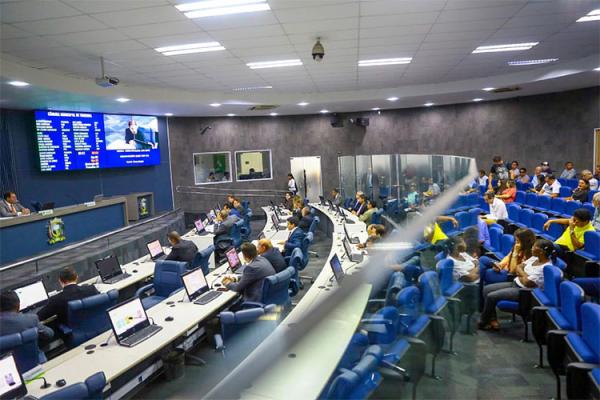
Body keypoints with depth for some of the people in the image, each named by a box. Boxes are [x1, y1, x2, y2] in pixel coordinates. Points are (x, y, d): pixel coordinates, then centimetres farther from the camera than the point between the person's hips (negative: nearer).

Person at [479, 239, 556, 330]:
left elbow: (527, 282, -25)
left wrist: (521, 274, -6)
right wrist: (523, 275, -9)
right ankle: (493, 320, 5)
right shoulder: (535, 258, 4)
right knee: (486, 289, 1)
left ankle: (483, 323, 4)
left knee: (491, 296, -19)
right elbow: (518, 267, 11)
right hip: (515, 283, 10)